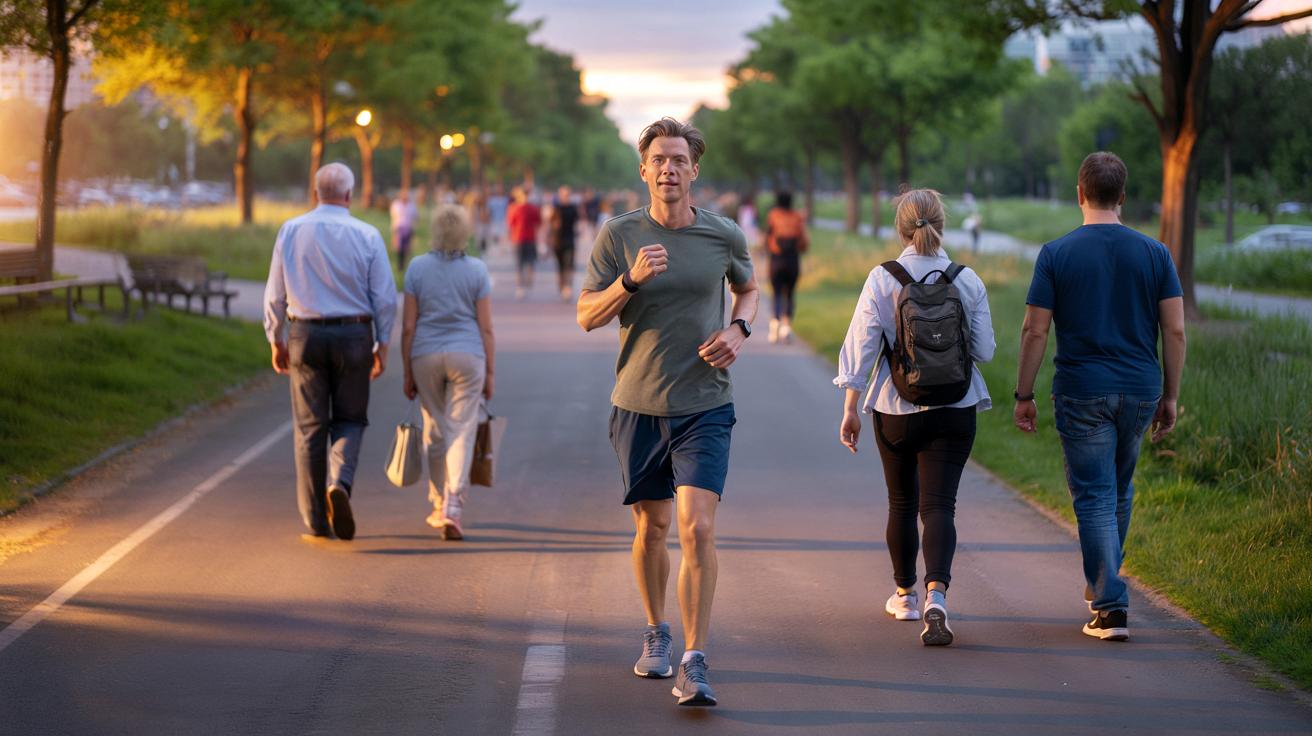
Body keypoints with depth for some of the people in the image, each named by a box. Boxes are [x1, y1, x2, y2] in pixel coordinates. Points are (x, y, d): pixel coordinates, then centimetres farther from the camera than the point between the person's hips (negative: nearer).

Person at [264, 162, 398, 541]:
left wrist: (276, 340, 12)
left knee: (310, 427, 7)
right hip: (354, 337, -1)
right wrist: (382, 346, 7)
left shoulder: (291, 231, 0)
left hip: (305, 337, 1)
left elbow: (275, 293, 3)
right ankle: (340, 482, -15)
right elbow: (385, 298, -2)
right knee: (350, 420, 13)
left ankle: (315, 520, 7)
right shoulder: (367, 236, -3)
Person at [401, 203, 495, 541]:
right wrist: (490, 373, 5)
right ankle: (453, 509, -14)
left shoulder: (417, 268, -1)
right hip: (467, 357, -1)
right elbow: (486, 327, -2)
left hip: (426, 357, 1)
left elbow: (408, 326, -1)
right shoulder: (477, 270, -2)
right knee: (461, 432, -2)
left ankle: (439, 506, 23)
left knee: (436, 433, 14)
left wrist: (408, 373, 6)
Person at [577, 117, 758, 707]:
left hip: (705, 406, -1)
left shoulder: (724, 236, 1)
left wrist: (738, 330, 0)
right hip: (638, 405, 1)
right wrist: (631, 280, -19)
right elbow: (587, 316, -2)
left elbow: (748, 289, 21)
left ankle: (693, 664, -10)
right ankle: (656, 634, 35)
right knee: (651, 527, 13)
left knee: (697, 528, -13)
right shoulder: (619, 236, -1)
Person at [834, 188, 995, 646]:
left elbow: (861, 346, -9)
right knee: (939, 504, -1)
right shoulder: (968, 281, -3)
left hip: (896, 408, 0)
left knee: (902, 502, 17)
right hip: (955, 410, 0)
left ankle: (905, 595, 32)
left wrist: (850, 407, -3)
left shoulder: (882, 280, -7)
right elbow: (984, 351, -1)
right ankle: (936, 595, -22)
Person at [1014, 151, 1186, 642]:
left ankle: (1110, 608, -6)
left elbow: (1035, 331, -6)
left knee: (1094, 498, 0)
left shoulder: (1057, 254, -5)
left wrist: (1024, 395, 2)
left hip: (1081, 392, -3)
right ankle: (1100, 586, 35)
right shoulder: (1154, 253, 1)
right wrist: (1171, 395, 9)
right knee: (1120, 491, 21)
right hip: (1141, 389, 3)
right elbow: (1175, 330, 0)